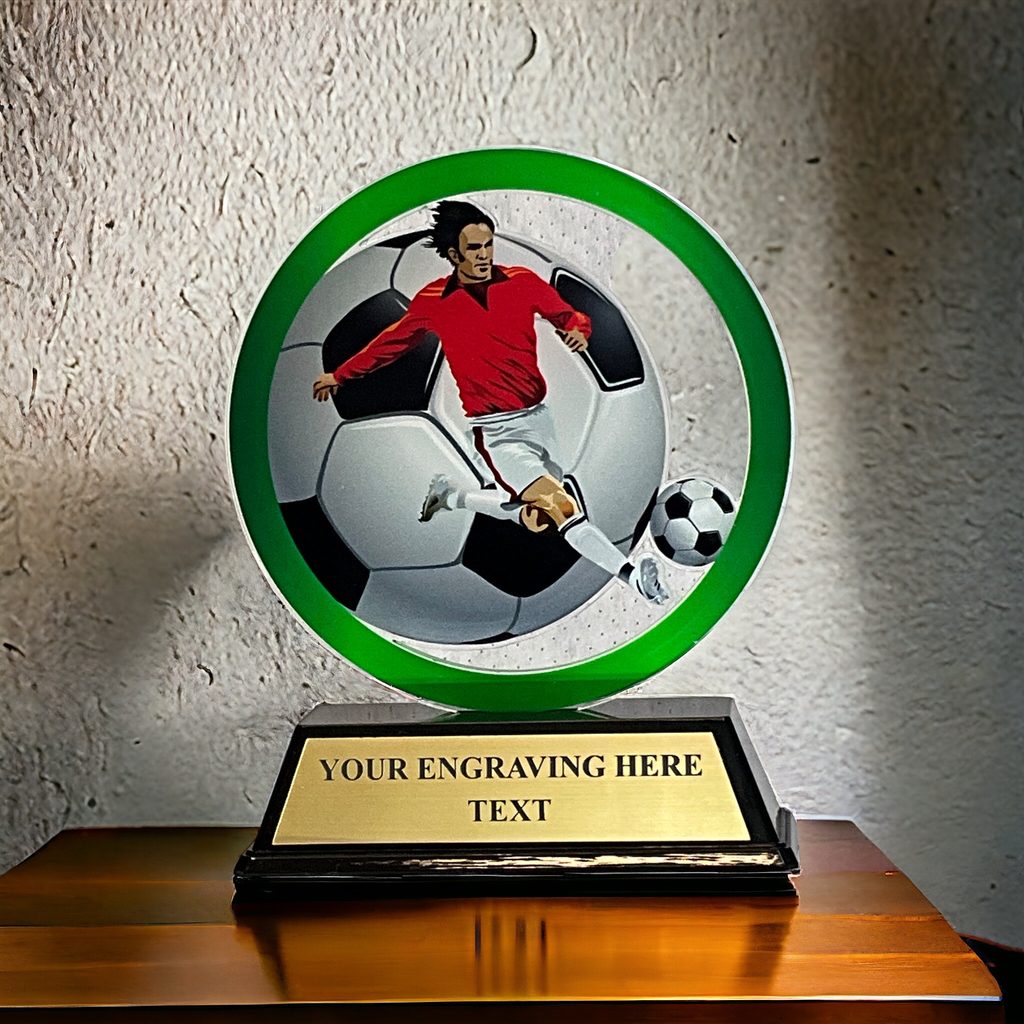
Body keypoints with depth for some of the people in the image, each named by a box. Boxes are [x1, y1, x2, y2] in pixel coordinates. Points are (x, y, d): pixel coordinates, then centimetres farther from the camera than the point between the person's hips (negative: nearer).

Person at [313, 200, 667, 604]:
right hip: (496, 431, -5)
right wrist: (340, 374, 22)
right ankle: (631, 573, -9)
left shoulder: (522, 281, 0)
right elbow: (393, 341, 13)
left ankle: (449, 496, 35)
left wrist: (577, 330, -15)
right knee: (563, 507, -20)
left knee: (535, 518, 16)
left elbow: (568, 316, 10)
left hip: (538, 416, 5)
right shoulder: (433, 301, -3)